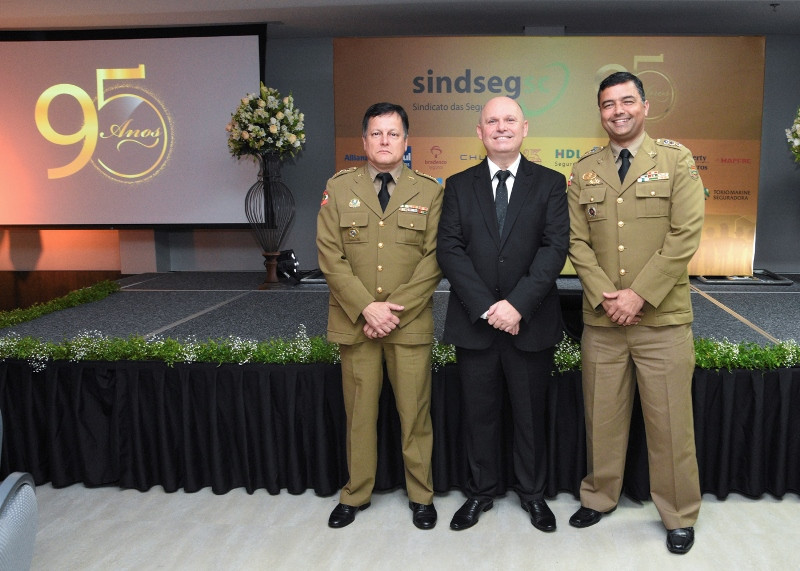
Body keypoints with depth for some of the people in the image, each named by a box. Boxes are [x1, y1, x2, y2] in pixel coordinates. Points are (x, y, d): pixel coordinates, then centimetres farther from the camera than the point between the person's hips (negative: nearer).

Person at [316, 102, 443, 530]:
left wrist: (395, 310, -12)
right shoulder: (338, 188, 5)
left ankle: (421, 496, 26)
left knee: (415, 414, 6)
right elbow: (330, 257, -2)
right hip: (355, 323, 1)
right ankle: (355, 494, 28)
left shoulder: (429, 191, 4)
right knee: (359, 413, 11)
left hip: (411, 324, 0)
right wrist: (367, 307, -12)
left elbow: (433, 260, -2)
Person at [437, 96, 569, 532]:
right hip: (473, 322, 1)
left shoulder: (550, 183, 4)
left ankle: (533, 492, 31)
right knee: (479, 413, 12)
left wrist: (518, 304, -18)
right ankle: (481, 491, 31)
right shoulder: (458, 186, 6)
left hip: (531, 322, -1)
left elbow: (555, 247, -7)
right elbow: (449, 249, -3)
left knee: (531, 412, 12)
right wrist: (486, 307, -14)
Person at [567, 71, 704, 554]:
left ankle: (680, 515, 24)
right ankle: (599, 497, 30)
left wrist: (640, 295, -14)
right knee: (602, 417, 12)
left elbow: (685, 237, -8)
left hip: (663, 319, -2)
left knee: (670, 422, 5)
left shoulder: (677, 161, 1)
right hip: (601, 321, 2)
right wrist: (604, 295, -9)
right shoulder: (584, 170, 9)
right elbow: (578, 241, 4)